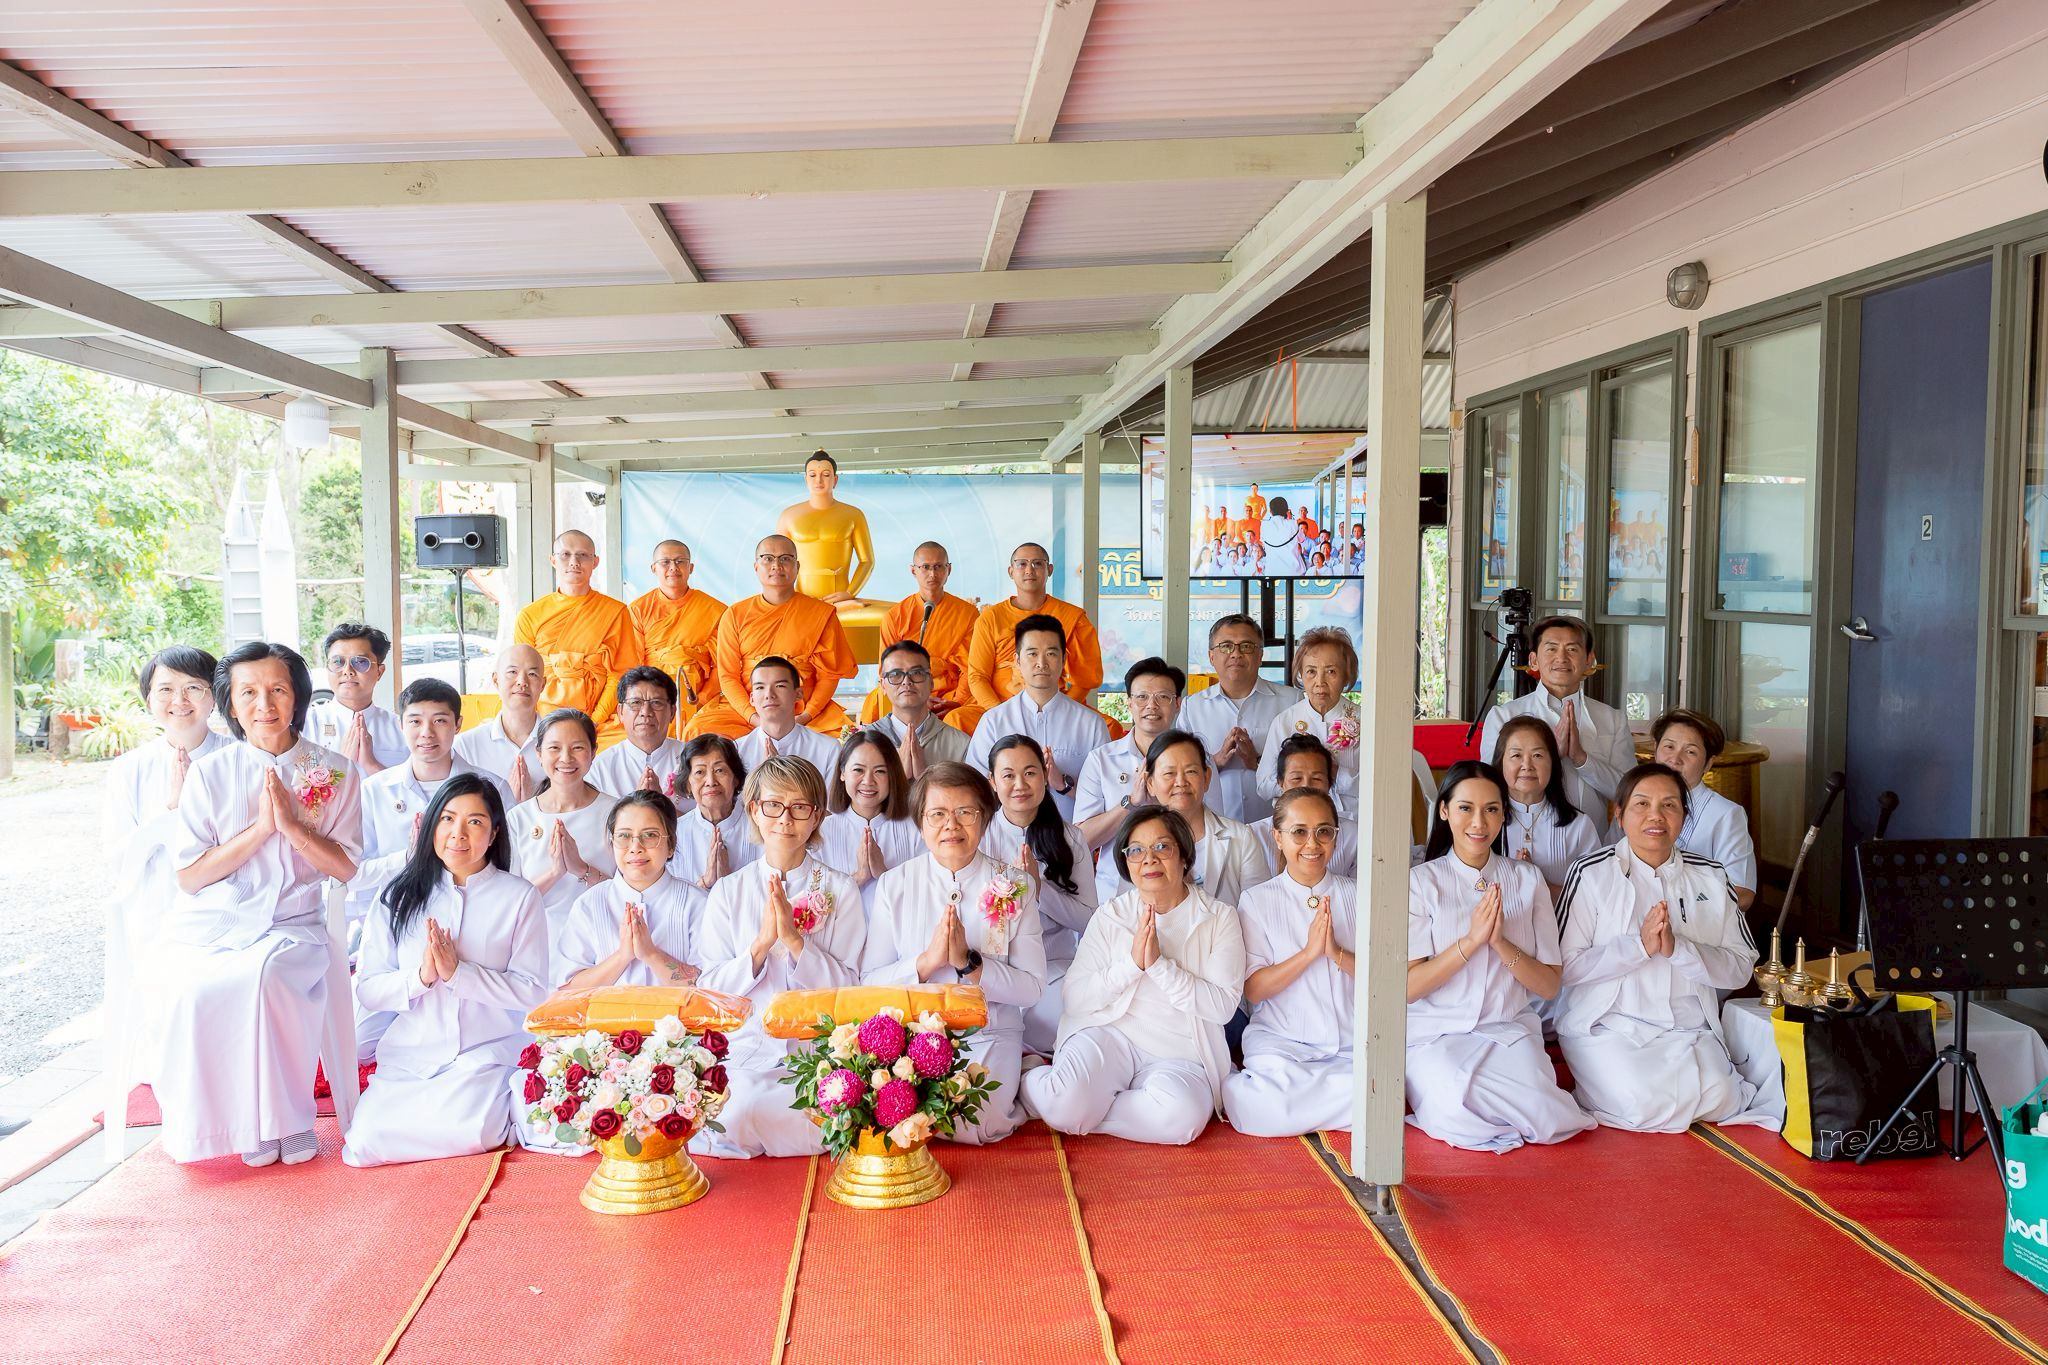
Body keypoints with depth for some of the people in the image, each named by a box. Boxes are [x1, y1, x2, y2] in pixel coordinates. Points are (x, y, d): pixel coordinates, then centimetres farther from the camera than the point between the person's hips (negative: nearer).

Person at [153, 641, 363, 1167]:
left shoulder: (335, 772, 6)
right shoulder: (210, 773, 5)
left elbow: (347, 868, 2)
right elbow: (188, 875, 0)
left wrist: (291, 824, -11)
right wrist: (259, 828, -11)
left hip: (290, 926, -1)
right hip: (207, 926, 1)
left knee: (264, 977, -35)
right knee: (194, 990, -32)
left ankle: (283, 1119, -15)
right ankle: (198, 1125, -10)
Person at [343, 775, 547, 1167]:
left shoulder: (520, 897, 1)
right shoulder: (399, 895, 8)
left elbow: (533, 991, -6)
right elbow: (367, 992, 3)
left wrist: (458, 972, -16)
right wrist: (420, 976, -16)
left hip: (486, 1055, -3)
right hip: (408, 1056, 3)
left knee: (468, 1133, -29)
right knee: (366, 1144, -20)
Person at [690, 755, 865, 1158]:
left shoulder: (840, 890, 5)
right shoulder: (729, 891, 8)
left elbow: (846, 987, -1)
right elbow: (710, 988, 2)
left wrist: (794, 938, -16)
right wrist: (761, 943, -14)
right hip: (746, 1053, 1)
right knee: (735, 1114, -31)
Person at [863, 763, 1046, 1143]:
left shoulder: (1015, 885, 0)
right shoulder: (894, 885, 2)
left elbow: (1032, 989, -4)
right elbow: (870, 983, -4)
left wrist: (969, 963, -19)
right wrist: (928, 960, -20)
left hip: (989, 1036, -1)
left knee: (975, 1127, -26)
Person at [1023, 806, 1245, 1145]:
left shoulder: (1220, 917, 4)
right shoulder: (1109, 917, 8)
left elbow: (1224, 1005, -7)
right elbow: (1075, 998, 0)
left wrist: (1159, 964, -17)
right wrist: (1131, 963, -14)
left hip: (1180, 1052, 1)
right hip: (1109, 1035, 0)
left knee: (1182, 1116, -34)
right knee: (1067, 1103, -32)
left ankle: (1080, 1115, -11)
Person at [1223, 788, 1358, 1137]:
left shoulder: (1357, 896, 9)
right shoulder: (1257, 900, 4)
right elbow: (1253, 989, -4)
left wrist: (1337, 953, -14)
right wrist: (1309, 952, -15)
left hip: (1351, 1045, 3)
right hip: (1280, 1040, -3)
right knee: (1268, 1113, -33)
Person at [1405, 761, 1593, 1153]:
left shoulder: (1528, 880, 9)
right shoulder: (1421, 881, 0)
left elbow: (1549, 986, 3)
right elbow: (1409, 987, -8)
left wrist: (1501, 942, -14)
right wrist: (1472, 939, -17)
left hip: (1510, 1032, 2)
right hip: (1438, 1035, -2)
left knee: (1546, 1122, -26)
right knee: (1458, 1118, -31)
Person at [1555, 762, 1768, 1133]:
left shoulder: (1711, 877, 9)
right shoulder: (1592, 874, -3)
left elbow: (1741, 968, 2)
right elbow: (1566, 967, -9)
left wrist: (1677, 948, -15)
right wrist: (1639, 946, -18)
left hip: (1689, 1029, 3)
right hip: (1610, 1028, -3)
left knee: (1717, 1098, -23)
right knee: (1644, 1104, -26)